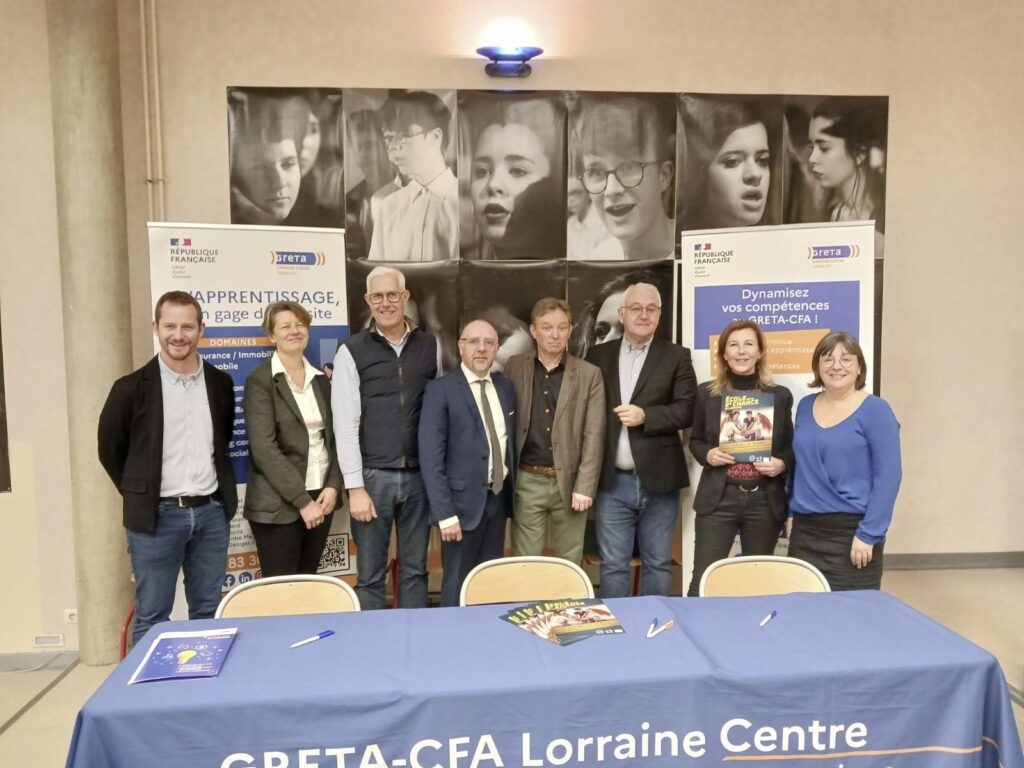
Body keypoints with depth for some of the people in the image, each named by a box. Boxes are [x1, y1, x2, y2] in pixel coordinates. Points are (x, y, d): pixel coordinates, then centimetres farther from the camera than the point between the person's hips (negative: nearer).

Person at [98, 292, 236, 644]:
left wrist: (218, 494, 12)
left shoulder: (220, 383, 4)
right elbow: (110, 450, 4)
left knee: (208, 613, 13)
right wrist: (140, 495, 6)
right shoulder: (132, 388, -6)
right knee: (152, 617, 6)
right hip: (156, 515, -3)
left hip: (211, 512, 3)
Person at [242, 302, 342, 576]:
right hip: (278, 504, -5)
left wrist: (333, 485, -4)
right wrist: (302, 501, -17)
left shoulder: (321, 379, 11)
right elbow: (264, 448, -15)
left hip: (320, 497, 5)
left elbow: (333, 437, 12)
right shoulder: (260, 380, -6)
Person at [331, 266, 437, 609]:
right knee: (370, 575, 7)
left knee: (415, 570, 13)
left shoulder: (429, 345, 5)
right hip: (373, 476, -2)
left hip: (419, 475, 2)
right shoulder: (352, 351, -2)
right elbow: (345, 424, -6)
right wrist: (355, 486, -10)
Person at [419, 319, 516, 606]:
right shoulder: (440, 390, -9)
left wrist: (511, 490, 7)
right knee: (458, 586, 6)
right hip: (464, 500, -5)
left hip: (498, 497, 5)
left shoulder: (505, 387, 8)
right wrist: (445, 513, -17)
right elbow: (430, 456, -14)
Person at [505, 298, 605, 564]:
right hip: (527, 482, 0)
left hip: (569, 482, 0)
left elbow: (594, 436, -3)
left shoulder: (589, 374, 0)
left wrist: (584, 487, -9)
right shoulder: (515, 367, 3)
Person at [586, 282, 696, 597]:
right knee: (612, 566, 8)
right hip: (613, 482, 1)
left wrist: (645, 415, -19)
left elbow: (686, 410, -5)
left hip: (658, 481, -1)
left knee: (657, 564, 11)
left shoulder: (676, 356, 3)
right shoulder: (598, 355, 7)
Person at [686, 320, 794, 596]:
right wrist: (707, 455, -11)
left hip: (765, 501, 1)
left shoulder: (780, 395, 4)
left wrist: (782, 464, -10)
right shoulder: (706, 392, 2)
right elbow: (695, 440, 11)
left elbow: (790, 446, 12)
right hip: (718, 498, -1)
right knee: (703, 580, -3)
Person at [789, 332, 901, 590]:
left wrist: (868, 535, -15)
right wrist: (792, 511, 11)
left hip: (851, 532, -5)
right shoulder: (805, 406, 8)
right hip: (804, 531, 5)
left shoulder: (875, 410, -7)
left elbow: (888, 476, -11)